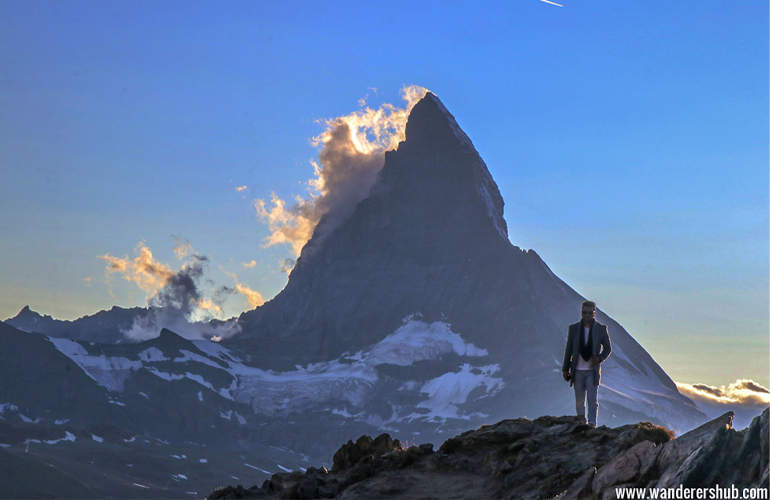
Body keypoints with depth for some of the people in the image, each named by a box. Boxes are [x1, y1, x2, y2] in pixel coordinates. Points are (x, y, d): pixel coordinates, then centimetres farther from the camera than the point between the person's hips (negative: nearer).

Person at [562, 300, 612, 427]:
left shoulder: (601, 329, 0)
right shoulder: (573, 328, 4)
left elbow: (608, 348, 6)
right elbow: (568, 349, 9)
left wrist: (599, 358, -14)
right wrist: (565, 369, 7)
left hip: (593, 370, -2)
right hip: (578, 370, 2)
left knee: (593, 399, -9)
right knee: (579, 400, 6)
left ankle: (592, 424, -8)